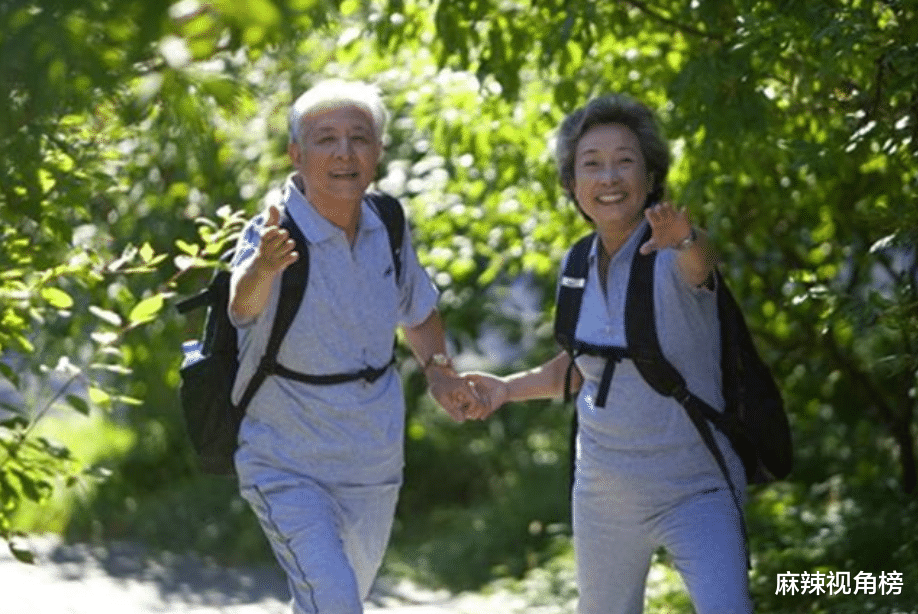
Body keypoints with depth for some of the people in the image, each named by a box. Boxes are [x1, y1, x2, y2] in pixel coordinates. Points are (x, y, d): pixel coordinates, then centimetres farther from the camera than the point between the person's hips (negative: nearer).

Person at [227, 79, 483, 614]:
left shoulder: (387, 225, -4)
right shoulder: (273, 235, -22)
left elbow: (417, 308, 16)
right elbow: (243, 304, -45)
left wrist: (438, 368, -3)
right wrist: (263, 267, -68)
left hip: (374, 466, 6)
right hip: (290, 467, -6)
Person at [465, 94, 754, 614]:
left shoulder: (671, 256, -16)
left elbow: (700, 260, -43)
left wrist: (686, 239, -64)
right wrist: (511, 387, 11)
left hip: (698, 492, -6)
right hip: (606, 491, 6)